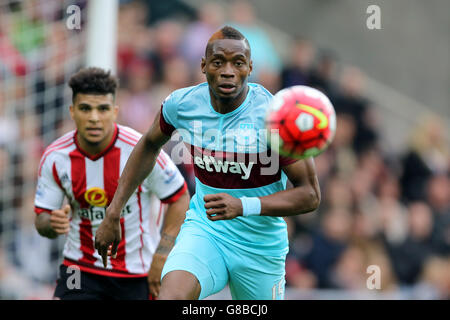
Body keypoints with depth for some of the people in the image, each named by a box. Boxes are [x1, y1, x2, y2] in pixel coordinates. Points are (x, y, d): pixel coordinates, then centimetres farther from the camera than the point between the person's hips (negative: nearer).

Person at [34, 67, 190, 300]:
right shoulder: (54, 158, -8)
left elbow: (180, 198, -6)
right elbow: (41, 217, 0)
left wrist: (161, 259, -12)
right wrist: (52, 224, -26)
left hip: (139, 273, -2)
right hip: (80, 269, 2)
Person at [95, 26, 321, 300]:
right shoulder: (181, 104, -7)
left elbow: (310, 194, -15)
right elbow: (149, 146, 15)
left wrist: (243, 206, -29)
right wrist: (114, 214, 13)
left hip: (260, 245, -1)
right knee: (171, 296, -28)